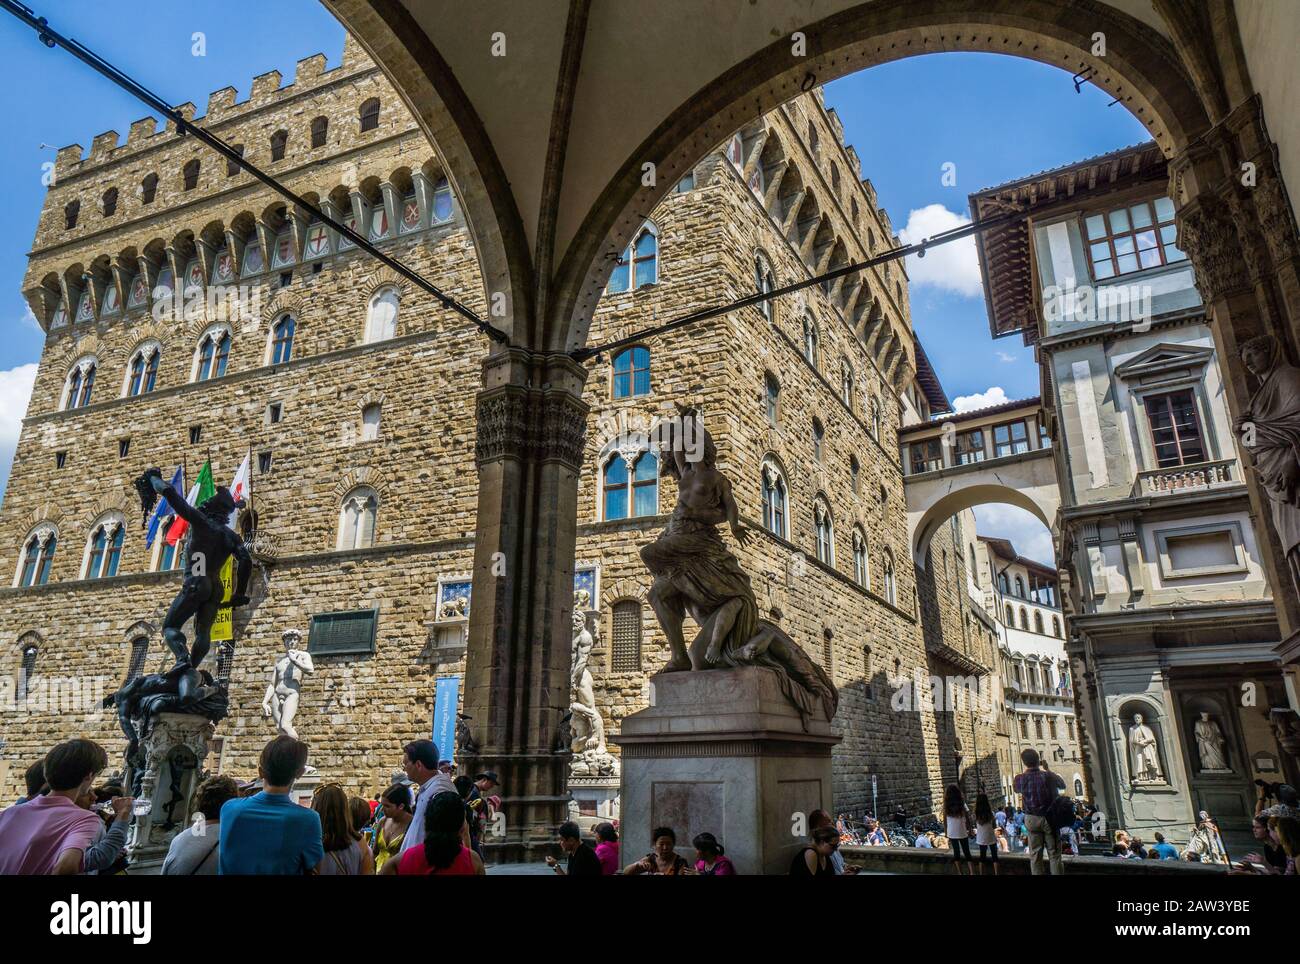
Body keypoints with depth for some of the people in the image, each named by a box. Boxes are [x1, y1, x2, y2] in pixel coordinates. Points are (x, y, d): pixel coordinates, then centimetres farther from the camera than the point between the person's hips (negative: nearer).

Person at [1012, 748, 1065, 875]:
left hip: (1032, 819, 1)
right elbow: (1063, 785, 8)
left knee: (1035, 855, 8)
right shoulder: (1048, 776, -13)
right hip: (1050, 818, -1)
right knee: (1054, 854, 6)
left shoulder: (1020, 778, -10)